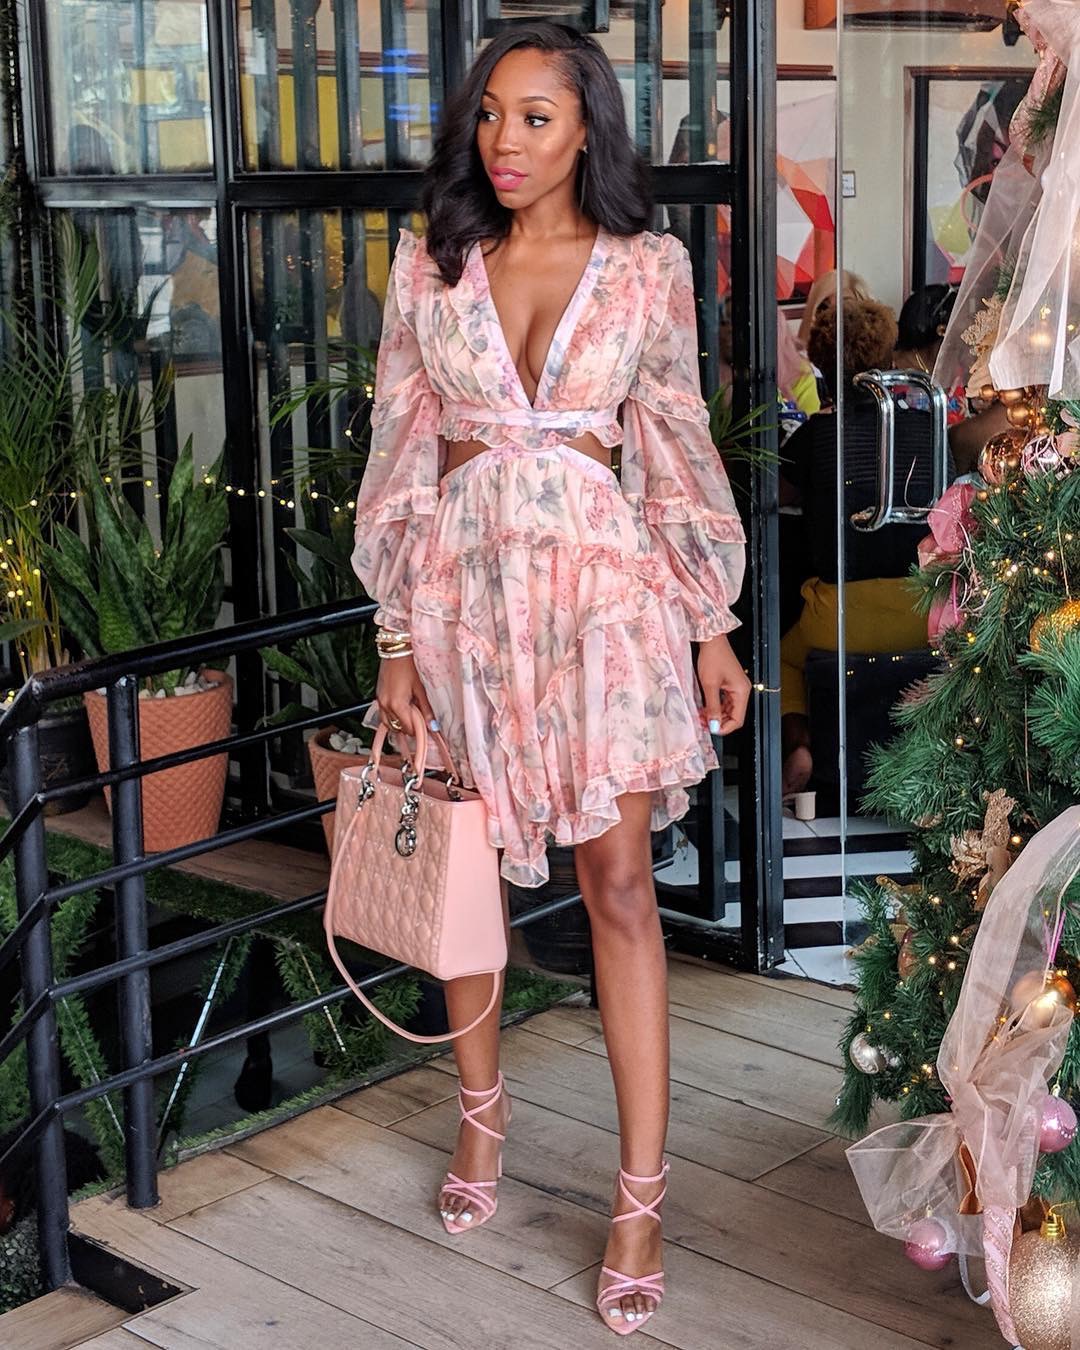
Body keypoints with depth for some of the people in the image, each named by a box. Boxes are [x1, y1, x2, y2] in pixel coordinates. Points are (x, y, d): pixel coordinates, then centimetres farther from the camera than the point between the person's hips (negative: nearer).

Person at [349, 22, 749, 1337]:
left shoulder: (649, 268, 0)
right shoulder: (429, 266, 2)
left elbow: (679, 449, 5)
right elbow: (398, 452, 3)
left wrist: (713, 624, 3)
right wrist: (398, 637, -1)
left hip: (598, 583, -2)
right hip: (463, 579, 2)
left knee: (619, 881, -4)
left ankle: (641, 1196, 3)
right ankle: (480, 1108, 35)